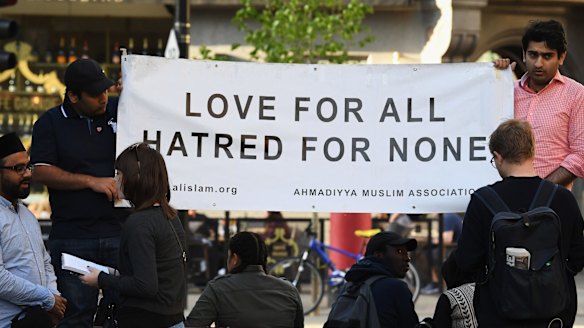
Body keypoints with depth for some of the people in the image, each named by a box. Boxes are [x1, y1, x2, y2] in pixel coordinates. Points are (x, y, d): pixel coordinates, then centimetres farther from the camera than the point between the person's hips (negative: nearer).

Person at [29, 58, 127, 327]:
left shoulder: (118, 112, 8)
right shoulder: (51, 123, 3)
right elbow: (42, 172, -5)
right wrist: (92, 181, -10)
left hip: (120, 232, 2)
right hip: (72, 236, -2)